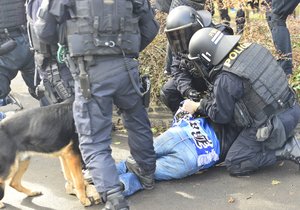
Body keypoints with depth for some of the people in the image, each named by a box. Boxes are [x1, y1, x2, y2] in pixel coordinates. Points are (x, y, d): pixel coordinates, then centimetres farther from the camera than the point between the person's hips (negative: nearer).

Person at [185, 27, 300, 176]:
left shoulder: (225, 80, -20)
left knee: (234, 165, 4)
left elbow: (221, 116, -7)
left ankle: (286, 150, -4)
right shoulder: (252, 47, 2)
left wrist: (198, 107, 10)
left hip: (271, 125, -8)